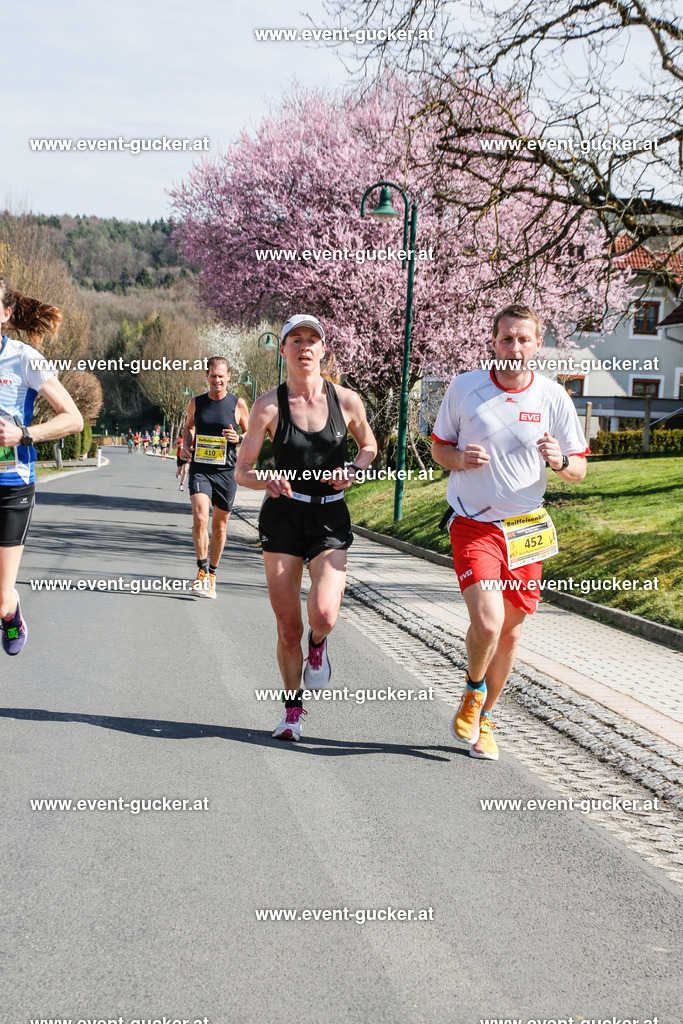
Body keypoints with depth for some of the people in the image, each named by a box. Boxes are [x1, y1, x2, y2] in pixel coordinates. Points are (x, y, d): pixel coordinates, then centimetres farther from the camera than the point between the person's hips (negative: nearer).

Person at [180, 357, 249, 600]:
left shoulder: (238, 404, 1)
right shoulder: (196, 403, 6)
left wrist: (239, 439, -12)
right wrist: (186, 445, 4)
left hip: (226, 471, 0)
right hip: (200, 468, 0)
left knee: (220, 527, 8)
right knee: (200, 519, -20)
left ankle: (212, 573, 27)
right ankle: (202, 570, -6)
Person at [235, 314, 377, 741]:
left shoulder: (347, 400, -2)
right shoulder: (269, 406, -5)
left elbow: (369, 444, 16)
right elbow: (242, 471, 0)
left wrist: (353, 471, -5)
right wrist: (266, 480, -22)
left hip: (331, 519, 0)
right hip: (283, 516, 0)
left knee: (324, 615, -20)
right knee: (288, 627, 2)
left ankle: (318, 644, 19)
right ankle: (293, 710, 25)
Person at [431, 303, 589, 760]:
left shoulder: (554, 397, -2)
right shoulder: (464, 387, -4)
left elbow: (579, 469, 4)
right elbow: (439, 446, 8)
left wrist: (560, 460, -20)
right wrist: (460, 458, -14)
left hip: (526, 529, 2)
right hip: (474, 525, -2)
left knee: (510, 632, 9)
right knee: (487, 623, -19)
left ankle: (484, 720, 31)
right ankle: (473, 692, 14)